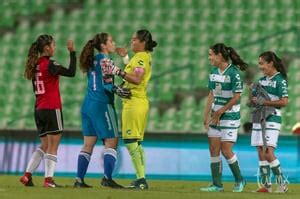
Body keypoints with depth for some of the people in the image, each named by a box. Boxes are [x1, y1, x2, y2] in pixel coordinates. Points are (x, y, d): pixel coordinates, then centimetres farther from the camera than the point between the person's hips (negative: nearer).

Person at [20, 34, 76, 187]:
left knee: (45, 145, 14)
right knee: (53, 146, -2)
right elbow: (71, 72, -16)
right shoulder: (49, 64, -12)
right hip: (52, 108, -7)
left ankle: (27, 175, 6)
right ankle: (48, 179, -7)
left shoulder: (35, 65, 10)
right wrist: (72, 52, -11)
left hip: (39, 109, 7)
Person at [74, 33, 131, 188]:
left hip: (88, 105, 8)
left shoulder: (92, 60, 15)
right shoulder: (104, 59, -8)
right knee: (111, 142, -3)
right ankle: (107, 178, -12)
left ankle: (79, 179, 5)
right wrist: (118, 91, -27)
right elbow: (106, 83, -16)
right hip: (102, 105, -8)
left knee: (88, 144, 8)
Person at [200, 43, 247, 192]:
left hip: (230, 117, -7)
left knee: (226, 151, -9)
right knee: (213, 150, 4)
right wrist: (206, 115, 6)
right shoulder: (214, 72, 8)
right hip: (216, 116, 7)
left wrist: (220, 112, -12)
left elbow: (236, 97, -15)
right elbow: (211, 95, 13)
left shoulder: (234, 73, -14)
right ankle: (217, 184, 9)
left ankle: (239, 180, 10)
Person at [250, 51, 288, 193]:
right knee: (261, 153, 4)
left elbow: (284, 101, -16)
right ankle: (266, 185, 7)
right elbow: (254, 101, 21)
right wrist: (253, 98, -3)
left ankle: (282, 184, -5)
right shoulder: (262, 80, 15)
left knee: (268, 153, -14)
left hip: (272, 119, -8)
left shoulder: (280, 80, -7)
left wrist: (263, 102, -16)